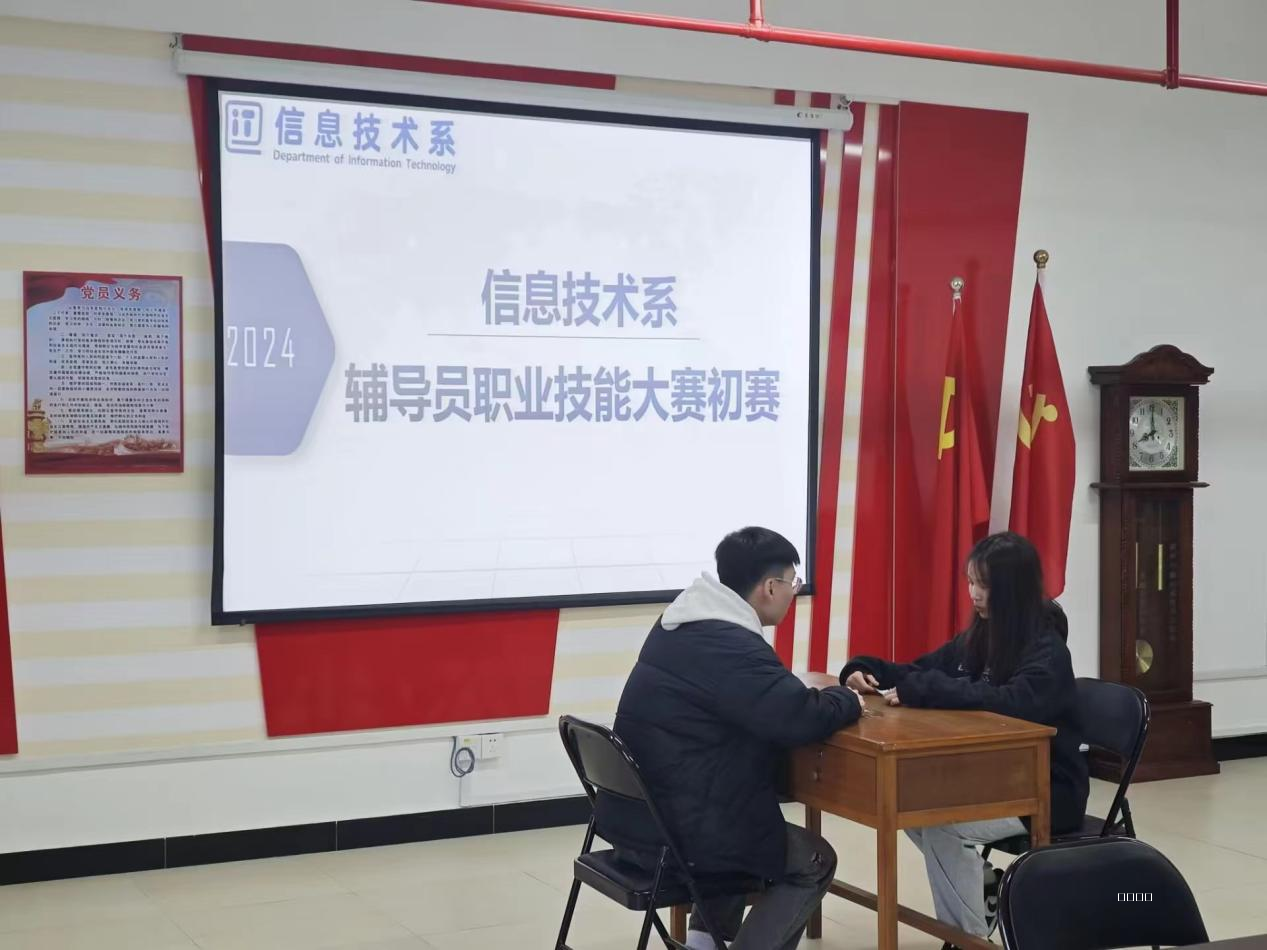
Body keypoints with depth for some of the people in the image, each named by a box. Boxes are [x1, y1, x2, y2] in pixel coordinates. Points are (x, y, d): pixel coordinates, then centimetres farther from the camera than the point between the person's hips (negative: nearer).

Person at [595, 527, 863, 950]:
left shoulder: (682, 623, 9)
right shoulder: (729, 645, -22)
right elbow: (800, 719, -26)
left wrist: (824, 694, 7)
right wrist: (848, 700, -5)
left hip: (635, 814, 9)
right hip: (673, 834, -9)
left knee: (754, 829, 33)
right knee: (813, 862, 10)